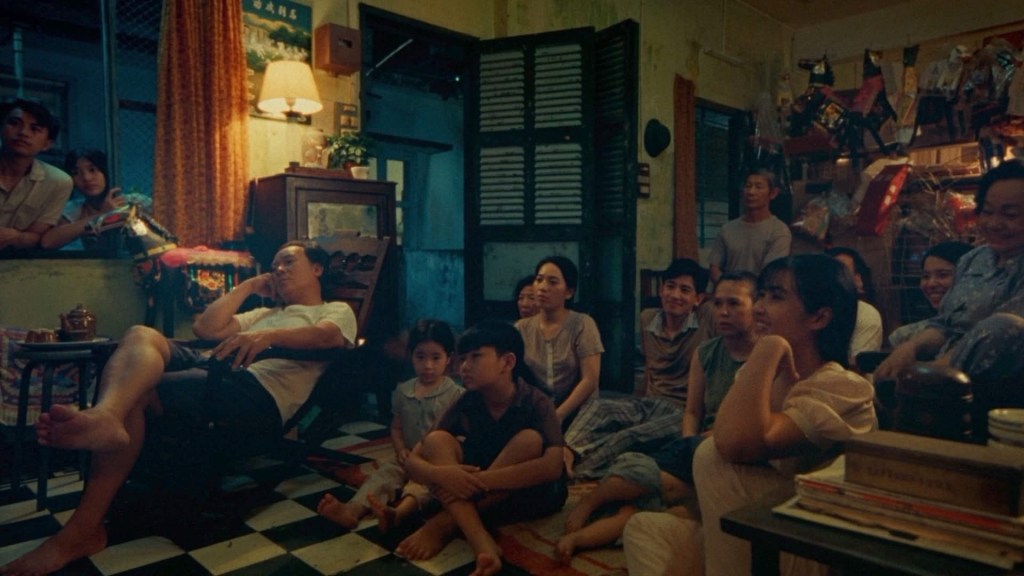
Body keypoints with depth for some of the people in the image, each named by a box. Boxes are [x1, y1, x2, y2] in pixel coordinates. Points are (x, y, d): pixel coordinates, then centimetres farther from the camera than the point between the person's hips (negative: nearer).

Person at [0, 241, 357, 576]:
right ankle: (105, 415, -51)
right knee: (142, 336, -20)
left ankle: (83, 528, -30)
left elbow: (327, 336, -10)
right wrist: (249, 286, 27)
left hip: (258, 392, -7)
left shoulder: (336, 311, 17)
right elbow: (205, 328, 25)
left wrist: (269, 335, -26)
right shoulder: (266, 313, 38)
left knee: (135, 391, -26)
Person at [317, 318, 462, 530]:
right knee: (384, 473, -22)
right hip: (409, 458, 5)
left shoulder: (456, 395, -5)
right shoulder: (402, 391, 10)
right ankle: (352, 510, -49)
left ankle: (397, 512, -65)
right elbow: (396, 427, 16)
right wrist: (401, 450, -3)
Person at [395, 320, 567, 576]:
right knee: (437, 440, -20)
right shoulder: (465, 404, -10)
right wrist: (440, 473, -37)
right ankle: (482, 543, -38)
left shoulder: (536, 402, -20)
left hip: (531, 494, -3)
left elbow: (553, 466, -36)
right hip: (481, 497, 3)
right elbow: (412, 462, -12)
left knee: (529, 440, -32)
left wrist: (480, 479, -39)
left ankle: (442, 525, -27)